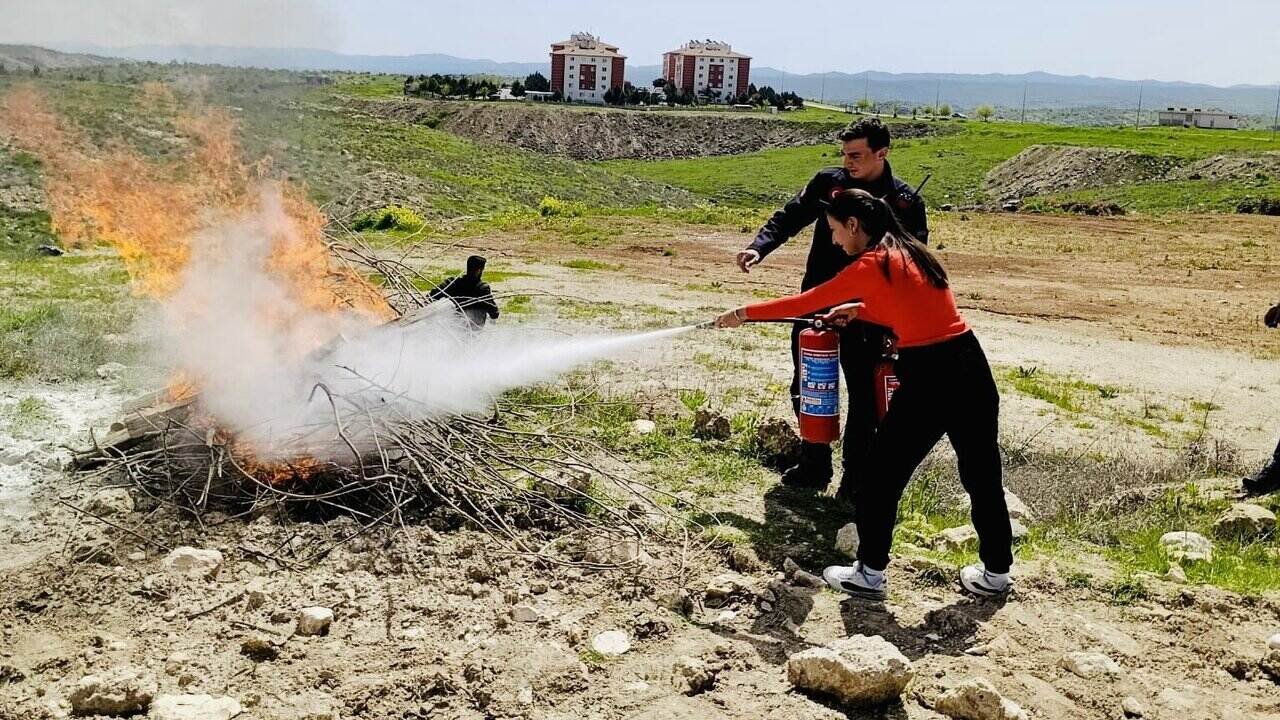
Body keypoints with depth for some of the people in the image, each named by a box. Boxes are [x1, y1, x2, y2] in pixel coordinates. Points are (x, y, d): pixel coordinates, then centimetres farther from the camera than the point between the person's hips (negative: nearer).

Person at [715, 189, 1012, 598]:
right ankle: (996, 573, 30)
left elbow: (805, 303, -5)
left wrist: (744, 314, 4)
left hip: (929, 379, -8)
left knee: (882, 474, 7)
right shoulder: (909, 253, 14)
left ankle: (869, 575, 17)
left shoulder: (872, 265, -10)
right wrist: (857, 310, 18)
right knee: (982, 474, 17)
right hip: (970, 368, 9)